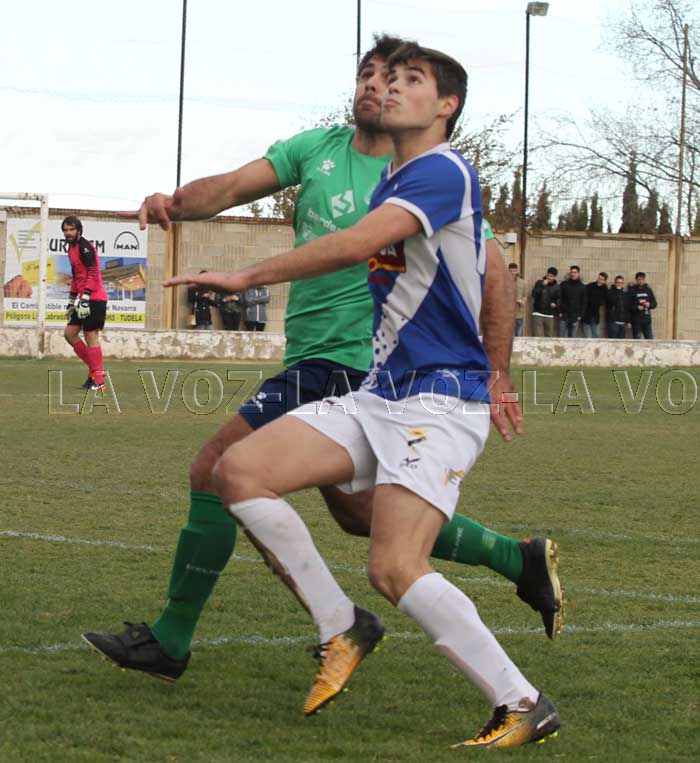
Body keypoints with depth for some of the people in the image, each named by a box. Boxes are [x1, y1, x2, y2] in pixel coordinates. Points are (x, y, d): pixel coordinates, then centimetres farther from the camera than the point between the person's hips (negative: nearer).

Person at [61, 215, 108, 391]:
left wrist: (85, 299, -24)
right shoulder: (72, 248, 17)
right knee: (69, 333, 9)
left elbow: (93, 275, -20)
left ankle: (98, 380, -6)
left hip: (94, 299, -10)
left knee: (90, 336, -9)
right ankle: (93, 368, 16)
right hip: (83, 300, 10)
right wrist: (72, 301, 28)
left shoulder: (85, 247, -12)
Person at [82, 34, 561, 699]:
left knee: (216, 472, -10)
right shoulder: (320, 147, 9)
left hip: (344, 366, -8)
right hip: (314, 363, 8)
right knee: (359, 512, 21)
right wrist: (176, 202, -22)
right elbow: (235, 185, -1)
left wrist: (497, 374, -10)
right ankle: (521, 561, 32)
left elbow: (492, 276, -6)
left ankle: (169, 642, 2)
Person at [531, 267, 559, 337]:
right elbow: (534, 294, -7)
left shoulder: (557, 287, 8)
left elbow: (558, 299, 14)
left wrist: (555, 304, -8)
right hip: (538, 314, -2)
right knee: (538, 336, -9)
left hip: (550, 315, 2)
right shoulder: (539, 283, 4)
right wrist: (542, 286, -14)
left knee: (549, 336, 2)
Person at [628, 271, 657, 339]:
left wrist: (649, 305, -10)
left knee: (650, 338, 1)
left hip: (647, 320, 3)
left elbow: (654, 304, 11)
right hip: (636, 320, -3)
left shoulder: (648, 290, 10)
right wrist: (637, 307, -21)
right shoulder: (632, 291, -1)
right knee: (637, 339, 0)